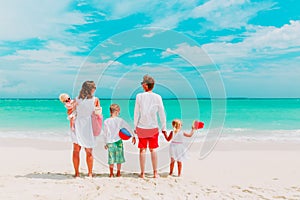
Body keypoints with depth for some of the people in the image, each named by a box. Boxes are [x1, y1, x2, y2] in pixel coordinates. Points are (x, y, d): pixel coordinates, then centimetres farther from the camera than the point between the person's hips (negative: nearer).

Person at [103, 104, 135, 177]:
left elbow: (105, 133, 4)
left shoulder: (106, 121, -3)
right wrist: (133, 135, 12)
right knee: (119, 157, 12)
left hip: (110, 142, 1)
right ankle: (118, 173, 20)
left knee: (111, 158, 11)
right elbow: (128, 127, -1)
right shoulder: (120, 120, -7)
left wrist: (105, 143, 15)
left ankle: (111, 173, 15)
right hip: (118, 141, -1)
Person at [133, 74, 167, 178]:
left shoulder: (139, 96, -5)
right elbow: (162, 114, 0)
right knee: (153, 149, 12)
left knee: (142, 150, 7)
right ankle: (155, 173, 16)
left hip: (141, 127, -1)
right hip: (153, 127, 1)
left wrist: (135, 127, 6)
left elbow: (136, 113, -2)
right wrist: (163, 128, 8)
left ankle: (142, 173, 13)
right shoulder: (157, 97, -3)